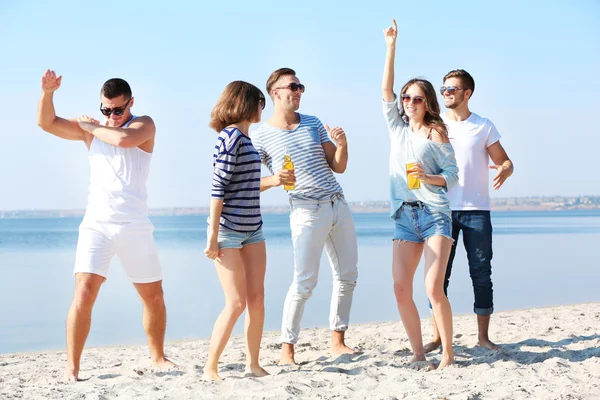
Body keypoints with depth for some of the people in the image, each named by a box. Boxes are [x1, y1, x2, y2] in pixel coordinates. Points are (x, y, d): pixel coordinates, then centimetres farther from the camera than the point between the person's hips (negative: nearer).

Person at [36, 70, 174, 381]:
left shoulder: (144, 125, 0)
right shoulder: (92, 128, 9)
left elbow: (124, 139, -22)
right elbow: (46, 123, 2)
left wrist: (93, 128, -6)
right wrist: (47, 93, -16)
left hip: (135, 227, 0)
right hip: (96, 224, 0)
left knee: (154, 297, 9)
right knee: (84, 293, -16)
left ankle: (158, 356, 29)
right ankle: (72, 367, -11)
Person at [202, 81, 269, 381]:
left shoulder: (244, 138, 13)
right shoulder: (232, 136, -13)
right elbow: (218, 187, -17)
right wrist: (212, 235, -20)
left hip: (252, 231, 8)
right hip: (228, 232, -8)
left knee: (257, 298, 4)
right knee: (237, 303, -8)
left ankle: (253, 364, 11)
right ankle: (210, 367, 1)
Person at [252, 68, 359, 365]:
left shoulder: (314, 124, 13)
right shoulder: (262, 136, -2)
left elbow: (338, 167, 12)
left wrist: (342, 145, -8)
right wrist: (274, 180, -21)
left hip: (338, 205, 6)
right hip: (307, 210, -6)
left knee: (347, 276, 8)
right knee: (305, 282, -11)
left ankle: (337, 341, 20)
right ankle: (287, 351, -3)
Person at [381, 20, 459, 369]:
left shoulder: (436, 134, 1)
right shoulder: (397, 128, 13)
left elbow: (453, 174, 0)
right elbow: (386, 90, 3)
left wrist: (428, 177, -19)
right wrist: (391, 46, -2)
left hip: (435, 214, -4)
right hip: (405, 216, 4)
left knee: (433, 288, -13)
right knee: (401, 289, -4)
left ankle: (448, 354, -3)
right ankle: (419, 353, 6)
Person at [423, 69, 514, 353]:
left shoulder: (483, 127, 5)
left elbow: (505, 161, 6)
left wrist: (504, 171, -18)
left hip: (477, 210, -1)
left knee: (481, 273, 1)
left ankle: (484, 337, 7)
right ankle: (436, 337, 4)